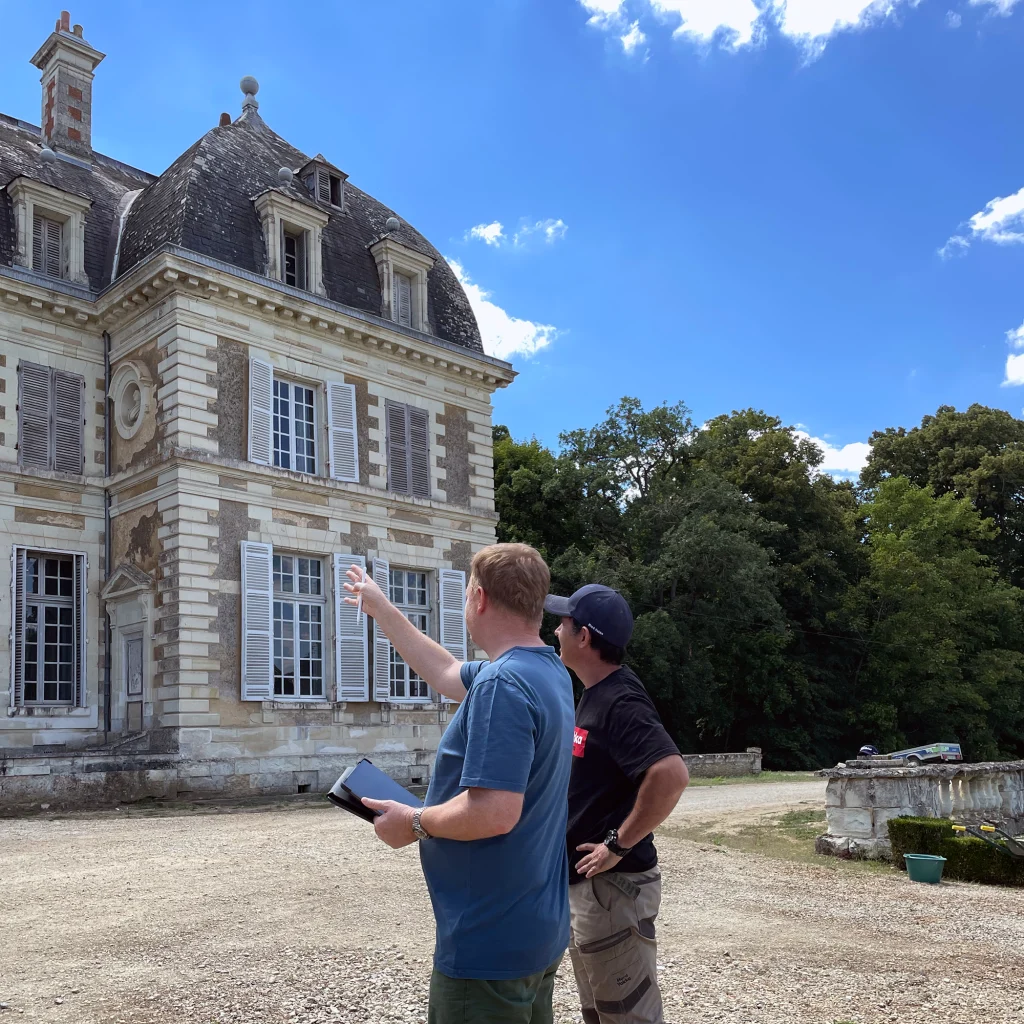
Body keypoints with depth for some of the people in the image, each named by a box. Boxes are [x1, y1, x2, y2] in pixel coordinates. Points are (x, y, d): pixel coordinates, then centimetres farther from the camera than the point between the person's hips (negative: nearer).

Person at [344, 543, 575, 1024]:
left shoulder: (502, 684, -24)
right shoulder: (549, 671, 6)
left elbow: (494, 812, -31)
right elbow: (447, 674, 21)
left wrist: (414, 822, -14)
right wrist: (381, 609, 28)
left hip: (489, 944, -9)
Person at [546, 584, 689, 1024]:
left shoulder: (620, 702, -20)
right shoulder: (594, 695, 11)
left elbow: (672, 774, -33)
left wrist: (620, 845, -25)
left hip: (613, 885, -10)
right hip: (583, 883, 10)